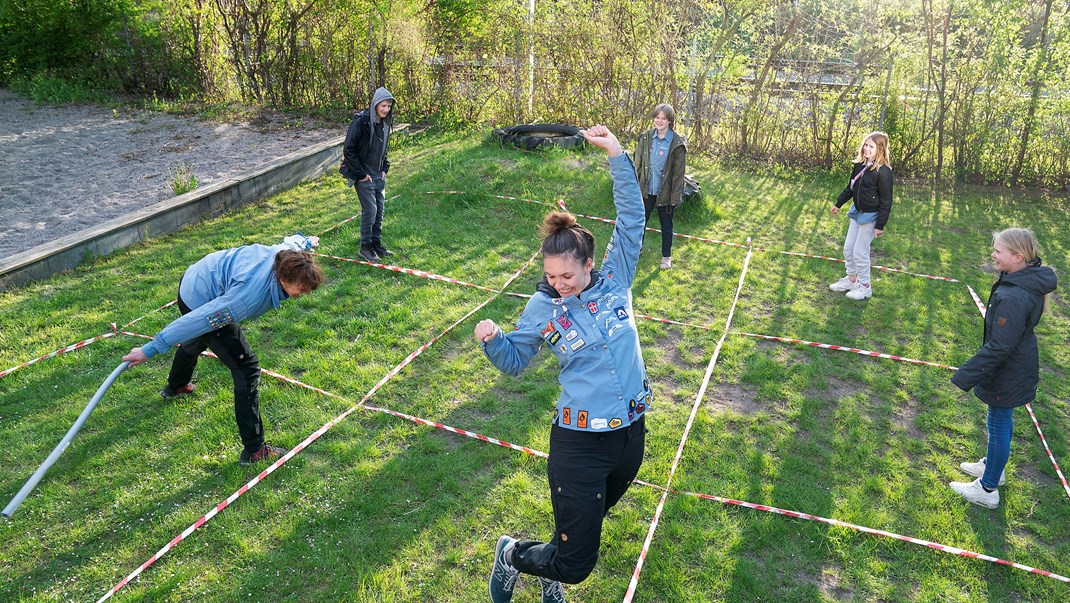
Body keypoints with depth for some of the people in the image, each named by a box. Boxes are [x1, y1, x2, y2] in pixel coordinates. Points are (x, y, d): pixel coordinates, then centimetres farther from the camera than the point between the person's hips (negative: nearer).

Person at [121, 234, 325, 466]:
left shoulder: (287, 254, -21)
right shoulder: (250, 296, -42)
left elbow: (293, 239, 6)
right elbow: (200, 320, -38)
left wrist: (307, 241, 31)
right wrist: (150, 350, -32)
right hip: (199, 301, -9)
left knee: (198, 340, 37)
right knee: (246, 368, -11)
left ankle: (175, 386, 71)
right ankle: (253, 450, -3)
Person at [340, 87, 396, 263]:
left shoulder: (385, 123, 6)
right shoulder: (361, 122, -17)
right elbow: (348, 150, -16)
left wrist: (385, 169, 10)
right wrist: (361, 174, -15)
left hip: (378, 175, 7)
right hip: (364, 175, -7)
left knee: (380, 209, 11)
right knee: (370, 210, -6)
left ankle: (376, 244, 24)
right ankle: (365, 247, 9)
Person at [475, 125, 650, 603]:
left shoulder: (615, 279, -1)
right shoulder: (543, 308, -5)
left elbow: (631, 219, -3)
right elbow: (513, 360, 5)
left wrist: (616, 155, -8)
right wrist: (491, 339, -17)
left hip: (631, 434, 4)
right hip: (579, 443, -4)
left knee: (587, 524, 23)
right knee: (575, 564, 2)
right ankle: (511, 554, 30)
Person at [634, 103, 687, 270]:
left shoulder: (677, 143, -12)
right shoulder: (645, 137, -2)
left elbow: (679, 173, -9)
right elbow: (638, 164, 4)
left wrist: (675, 197, -11)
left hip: (665, 192, -2)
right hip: (646, 190, 3)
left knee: (666, 225, 12)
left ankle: (666, 256, 28)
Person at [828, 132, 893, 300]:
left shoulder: (883, 171, -21)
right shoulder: (859, 165, 1)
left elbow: (886, 200, -18)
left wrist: (880, 225, -18)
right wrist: (838, 204, 23)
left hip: (871, 216, -8)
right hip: (857, 212, 8)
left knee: (860, 251, -1)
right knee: (848, 248, 15)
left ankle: (865, 286, 16)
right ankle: (851, 279, 33)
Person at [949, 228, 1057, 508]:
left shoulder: (1013, 297, -33)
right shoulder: (1031, 279, -2)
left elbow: (999, 346, -30)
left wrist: (965, 376, -23)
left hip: (1007, 375, -10)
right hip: (1017, 367, 10)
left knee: (999, 424, 5)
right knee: (1002, 420, 26)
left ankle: (988, 489, 21)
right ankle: (992, 465, 47)